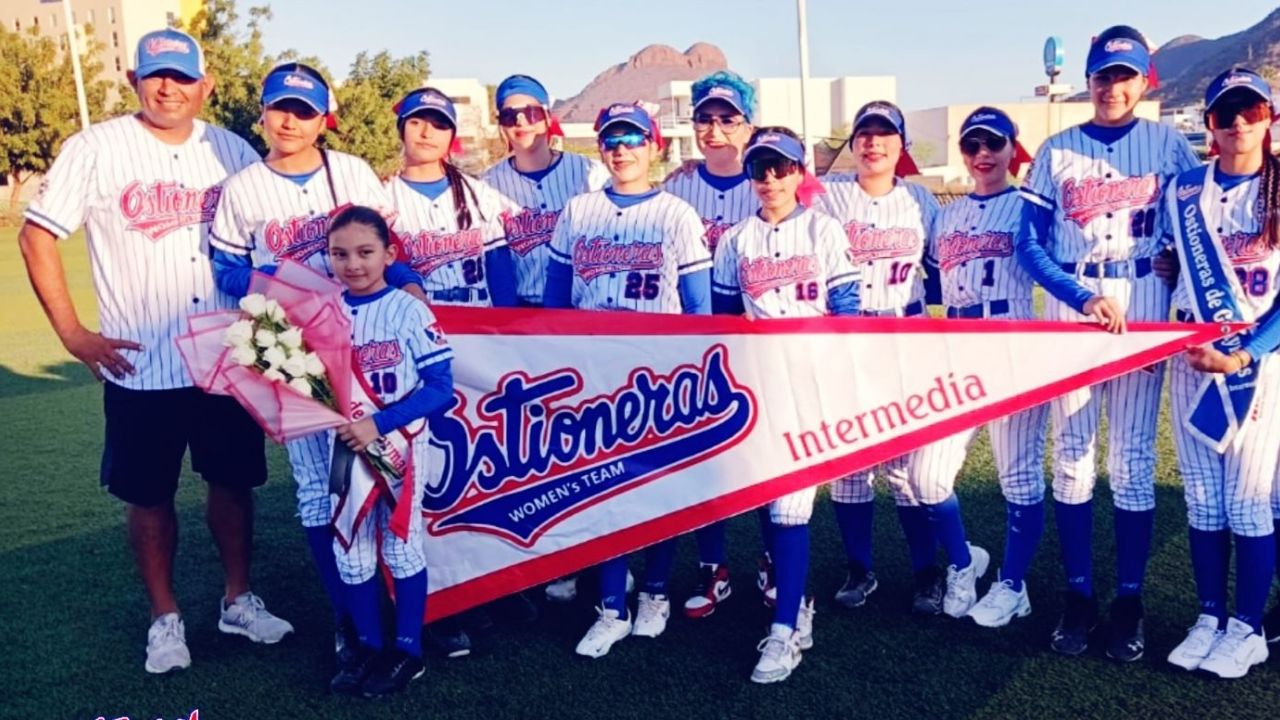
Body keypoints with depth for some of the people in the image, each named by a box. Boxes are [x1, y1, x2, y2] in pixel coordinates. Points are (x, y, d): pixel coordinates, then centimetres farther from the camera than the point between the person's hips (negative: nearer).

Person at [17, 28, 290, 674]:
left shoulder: (232, 152, 5)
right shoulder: (95, 149, -3)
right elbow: (36, 236, -2)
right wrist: (73, 334, -7)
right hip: (141, 367, -2)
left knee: (233, 481, 12)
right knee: (149, 495, 9)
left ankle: (239, 600, 30)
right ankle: (165, 618, 27)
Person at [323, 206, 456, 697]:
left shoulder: (407, 310, -14)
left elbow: (440, 389, -17)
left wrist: (378, 422, -24)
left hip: (399, 446, -4)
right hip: (343, 447, 4)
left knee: (402, 546, 9)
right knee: (350, 550, 12)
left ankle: (408, 651, 25)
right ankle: (367, 646, 31)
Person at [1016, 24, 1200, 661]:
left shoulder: (1168, 145, 7)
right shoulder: (1057, 151, 6)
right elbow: (1029, 245, -1)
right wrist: (1084, 299, -13)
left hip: (1142, 307, 0)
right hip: (1069, 308, 0)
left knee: (1133, 455, 2)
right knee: (1072, 453, 2)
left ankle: (1129, 599, 12)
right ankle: (1078, 595, 12)